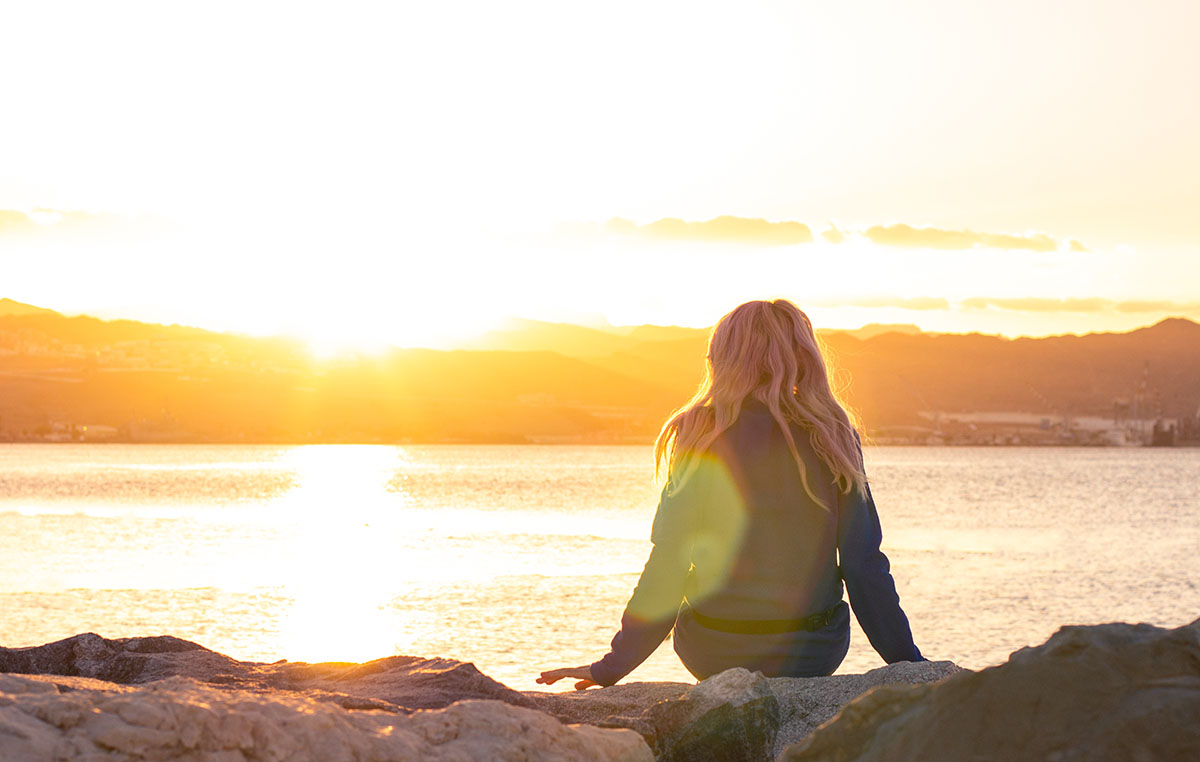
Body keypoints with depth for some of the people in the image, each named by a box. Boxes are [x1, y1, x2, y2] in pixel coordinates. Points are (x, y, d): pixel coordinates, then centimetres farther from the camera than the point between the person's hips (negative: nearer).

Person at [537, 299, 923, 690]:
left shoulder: (703, 437, -8)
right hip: (813, 658, 1)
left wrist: (609, 669, -3)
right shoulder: (833, 436, -4)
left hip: (714, 657, -1)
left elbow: (666, 569, -10)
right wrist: (908, 662, 4)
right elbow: (865, 567, -5)